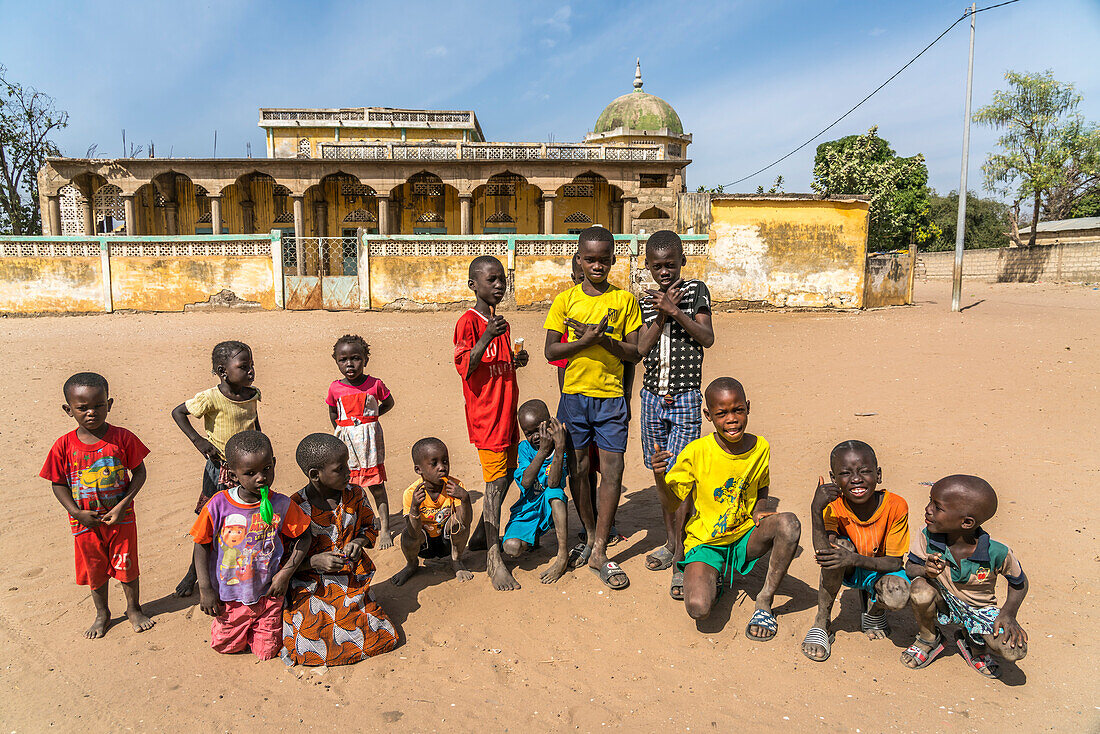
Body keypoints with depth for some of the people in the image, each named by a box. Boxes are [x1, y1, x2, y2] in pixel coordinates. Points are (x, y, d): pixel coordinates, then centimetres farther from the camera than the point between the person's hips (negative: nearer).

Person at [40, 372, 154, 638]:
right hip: (86, 522, 1)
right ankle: (102, 613, 41)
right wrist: (76, 512, -12)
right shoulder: (64, 446, -11)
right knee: (94, 569, 18)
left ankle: (134, 609, 36)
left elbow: (139, 472, -6)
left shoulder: (122, 438, -13)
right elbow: (59, 483, -1)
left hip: (121, 517, -1)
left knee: (126, 566, 13)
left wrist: (123, 504, -14)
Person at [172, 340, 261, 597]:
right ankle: (194, 571, 27)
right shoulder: (212, 398, -19)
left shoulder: (252, 395, -2)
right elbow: (177, 412, -9)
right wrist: (198, 440, -16)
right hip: (220, 470, -4)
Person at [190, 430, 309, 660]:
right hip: (229, 596, 0)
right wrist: (205, 589, -7)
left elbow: (302, 537, -4)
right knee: (225, 646, 18)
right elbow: (202, 545, -7)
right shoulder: (218, 506, -18)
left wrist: (285, 573, -11)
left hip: (268, 595, 0)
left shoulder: (281, 506, -16)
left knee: (266, 652, 12)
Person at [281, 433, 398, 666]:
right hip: (311, 587, -3)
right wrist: (314, 562, -23)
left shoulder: (355, 494, -3)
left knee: (384, 638, -8)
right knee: (306, 652, -16)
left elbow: (369, 528, 14)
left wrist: (358, 542, -7)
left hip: (353, 583, 3)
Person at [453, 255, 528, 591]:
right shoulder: (468, 322, -11)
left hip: (507, 411, 9)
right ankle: (494, 558, 1)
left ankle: (483, 535, 32)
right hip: (485, 415, -8)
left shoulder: (500, 323, 15)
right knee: (496, 482, -7)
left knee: (506, 475, 15)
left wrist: (516, 360, 4)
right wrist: (486, 338, -31)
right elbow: (465, 369, -20)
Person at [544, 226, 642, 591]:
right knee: (578, 468, 9)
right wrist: (586, 340, -17)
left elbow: (634, 352, 0)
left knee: (612, 470, -5)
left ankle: (599, 552, 6)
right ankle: (590, 536, 30)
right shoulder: (566, 299, 3)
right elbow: (550, 351, -2)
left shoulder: (625, 300, 2)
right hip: (574, 395, 1)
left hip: (611, 396, -1)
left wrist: (604, 339, -17)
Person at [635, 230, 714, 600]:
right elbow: (642, 347, -1)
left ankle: (682, 561, -2)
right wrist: (661, 315, -12)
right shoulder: (648, 300, 10)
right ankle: (671, 542, 28)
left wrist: (675, 311, -18)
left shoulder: (695, 290, 1)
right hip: (653, 396, 5)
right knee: (659, 474, 12)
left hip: (686, 399, -4)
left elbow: (707, 338, -10)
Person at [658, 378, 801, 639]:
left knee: (788, 522, -27)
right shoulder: (697, 452, -18)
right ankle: (710, 578, 11)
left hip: (745, 537, 3)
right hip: (705, 540, -3)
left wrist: (759, 512, -9)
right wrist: (659, 474, -32)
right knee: (698, 608, -28)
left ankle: (765, 601, -8)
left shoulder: (760, 447, -6)